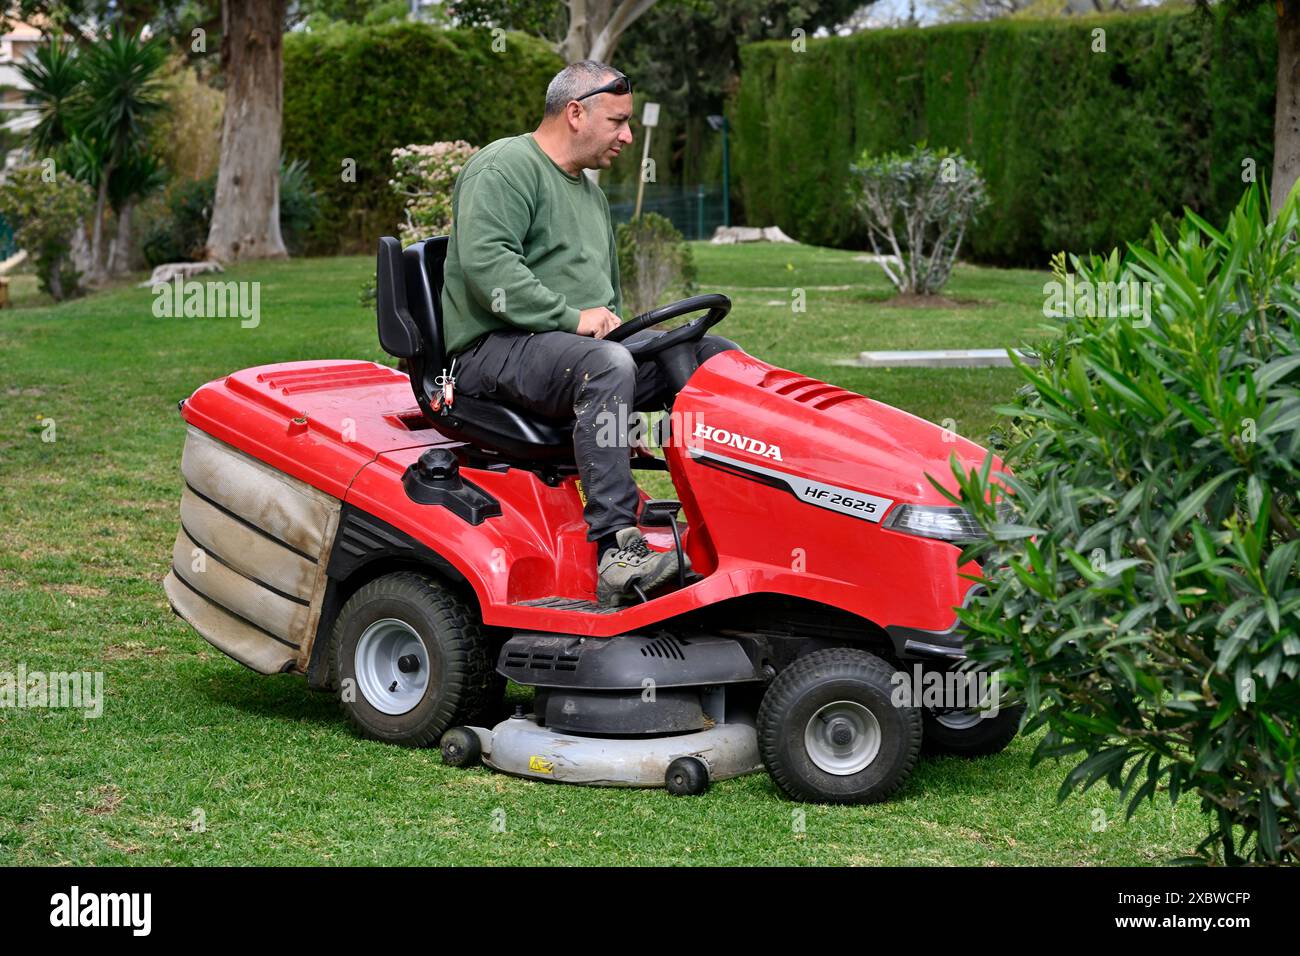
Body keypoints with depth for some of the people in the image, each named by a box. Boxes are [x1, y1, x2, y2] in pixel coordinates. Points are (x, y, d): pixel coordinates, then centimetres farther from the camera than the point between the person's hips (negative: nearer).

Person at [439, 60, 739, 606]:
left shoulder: (590, 194, 26)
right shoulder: (504, 167, -5)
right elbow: (485, 262, -21)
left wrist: (611, 322, 14)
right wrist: (570, 317, -24)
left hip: (583, 341, 9)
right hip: (496, 349, -9)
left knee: (712, 354, -5)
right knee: (607, 364, -39)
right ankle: (616, 553, -44)